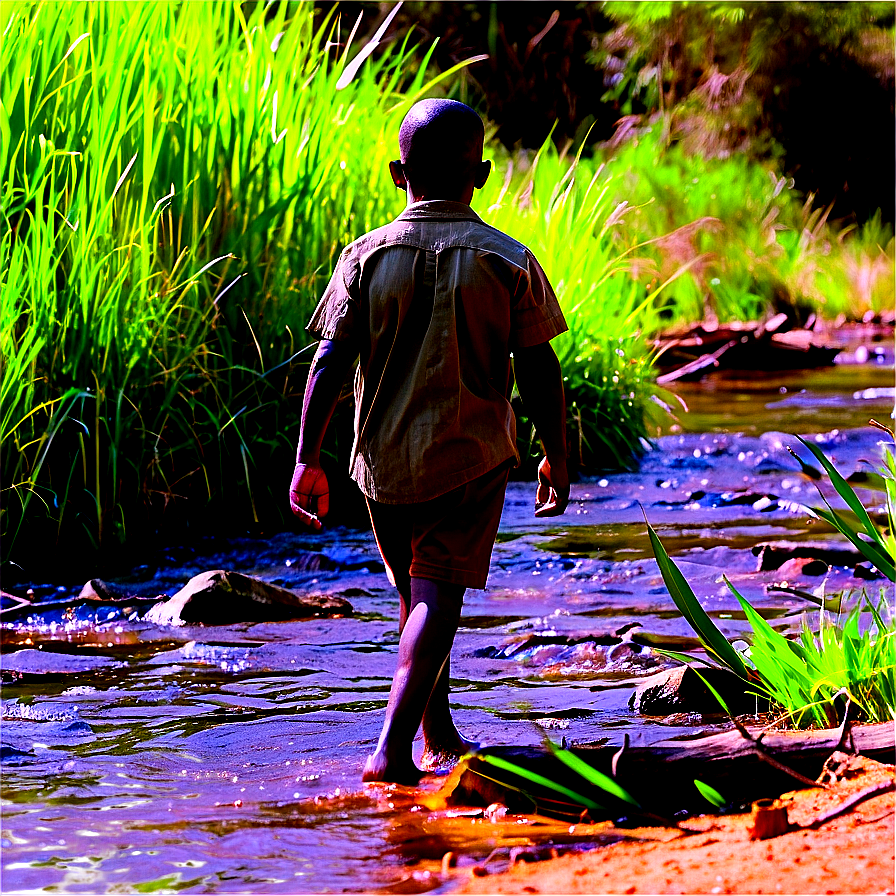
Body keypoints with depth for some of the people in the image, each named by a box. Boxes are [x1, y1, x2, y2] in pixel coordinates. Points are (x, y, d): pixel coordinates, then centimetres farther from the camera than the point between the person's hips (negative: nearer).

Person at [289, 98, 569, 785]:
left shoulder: (367, 256, -2)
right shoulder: (509, 262, -5)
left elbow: (329, 362, -6)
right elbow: (540, 374, -3)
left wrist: (307, 460, -3)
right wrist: (557, 459, 9)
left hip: (385, 458, 3)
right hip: (472, 458, -3)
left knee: (416, 593, 20)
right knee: (438, 595, -6)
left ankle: (439, 735, 32)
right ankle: (392, 747, -23)